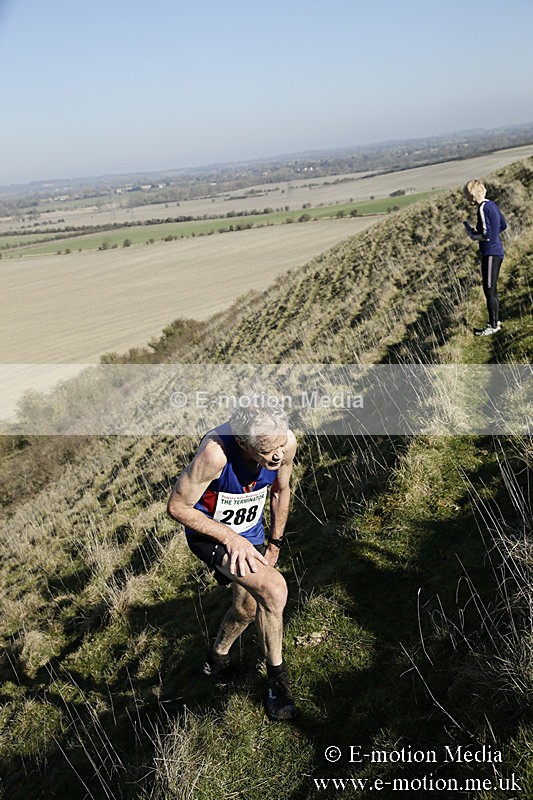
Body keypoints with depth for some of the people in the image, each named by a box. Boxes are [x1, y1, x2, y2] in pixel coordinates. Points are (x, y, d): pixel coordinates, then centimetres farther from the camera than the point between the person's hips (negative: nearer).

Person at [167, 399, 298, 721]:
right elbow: (178, 507, -24)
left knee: (248, 608, 21)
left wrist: (275, 543, 7)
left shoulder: (287, 442, -23)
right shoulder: (216, 452, -39)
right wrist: (231, 538, -26)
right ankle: (278, 676, -1)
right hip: (210, 534, -6)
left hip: (250, 533, 6)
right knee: (274, 588, -25)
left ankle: (218, 657, 53)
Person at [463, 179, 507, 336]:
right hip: (497, 251, 10)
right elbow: (503, 225, 21)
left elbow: (486, 235, -23)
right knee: (492, 290, 17)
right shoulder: (491, 204, 11)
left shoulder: (483, 209, -18)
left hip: (490, 254, -10)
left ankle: (493, 326, 3)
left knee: (489, 291, -3)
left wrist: (473, 235, -6)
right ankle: (496, 321, 26)